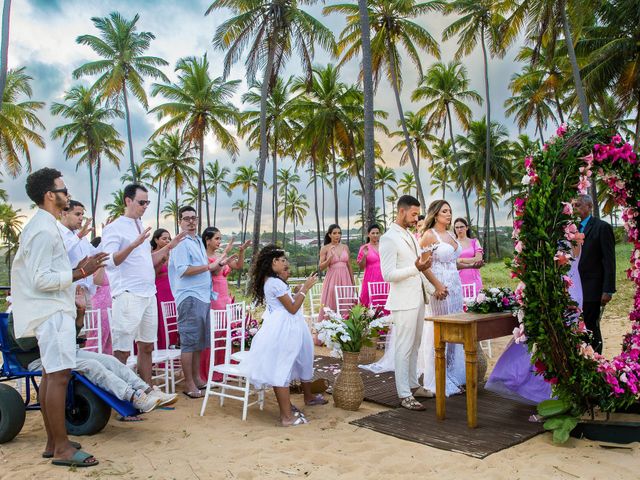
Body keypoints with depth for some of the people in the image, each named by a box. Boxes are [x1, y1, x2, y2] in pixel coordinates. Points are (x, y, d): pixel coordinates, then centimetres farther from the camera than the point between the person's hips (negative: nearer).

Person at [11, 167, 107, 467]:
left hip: (52, 310, 11)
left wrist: (76, 269, 11)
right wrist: (80, 273, -18)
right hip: (52, 311, -11)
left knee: (51, 374, 12)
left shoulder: (42, 225, 16)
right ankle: (62, 448, -5)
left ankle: (52, 442, 20)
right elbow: (41, 280, -20)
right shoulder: (44, 230, -16)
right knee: (59, 375, -10)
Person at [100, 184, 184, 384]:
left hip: (149, 295, 8)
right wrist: (134, 244, -28)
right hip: (128, 295, -8)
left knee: (146, 347, 12)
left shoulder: (141, 227, 18)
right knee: (122, 351, -4)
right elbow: (110, 261, -18)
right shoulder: (114, 228, -6)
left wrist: (168, 247, 15)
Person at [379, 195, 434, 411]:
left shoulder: (411, 236, 15)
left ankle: (413, 385, 27)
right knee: (404, 348, -2)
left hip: (418, 300, 8)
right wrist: (416, 268, -26)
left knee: (414, 346, 15)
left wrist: (432, 289, 12)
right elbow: (388, 274, -19)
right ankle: (404, 395, 5)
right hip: (403, 302, -8)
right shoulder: (389, 238, -12)